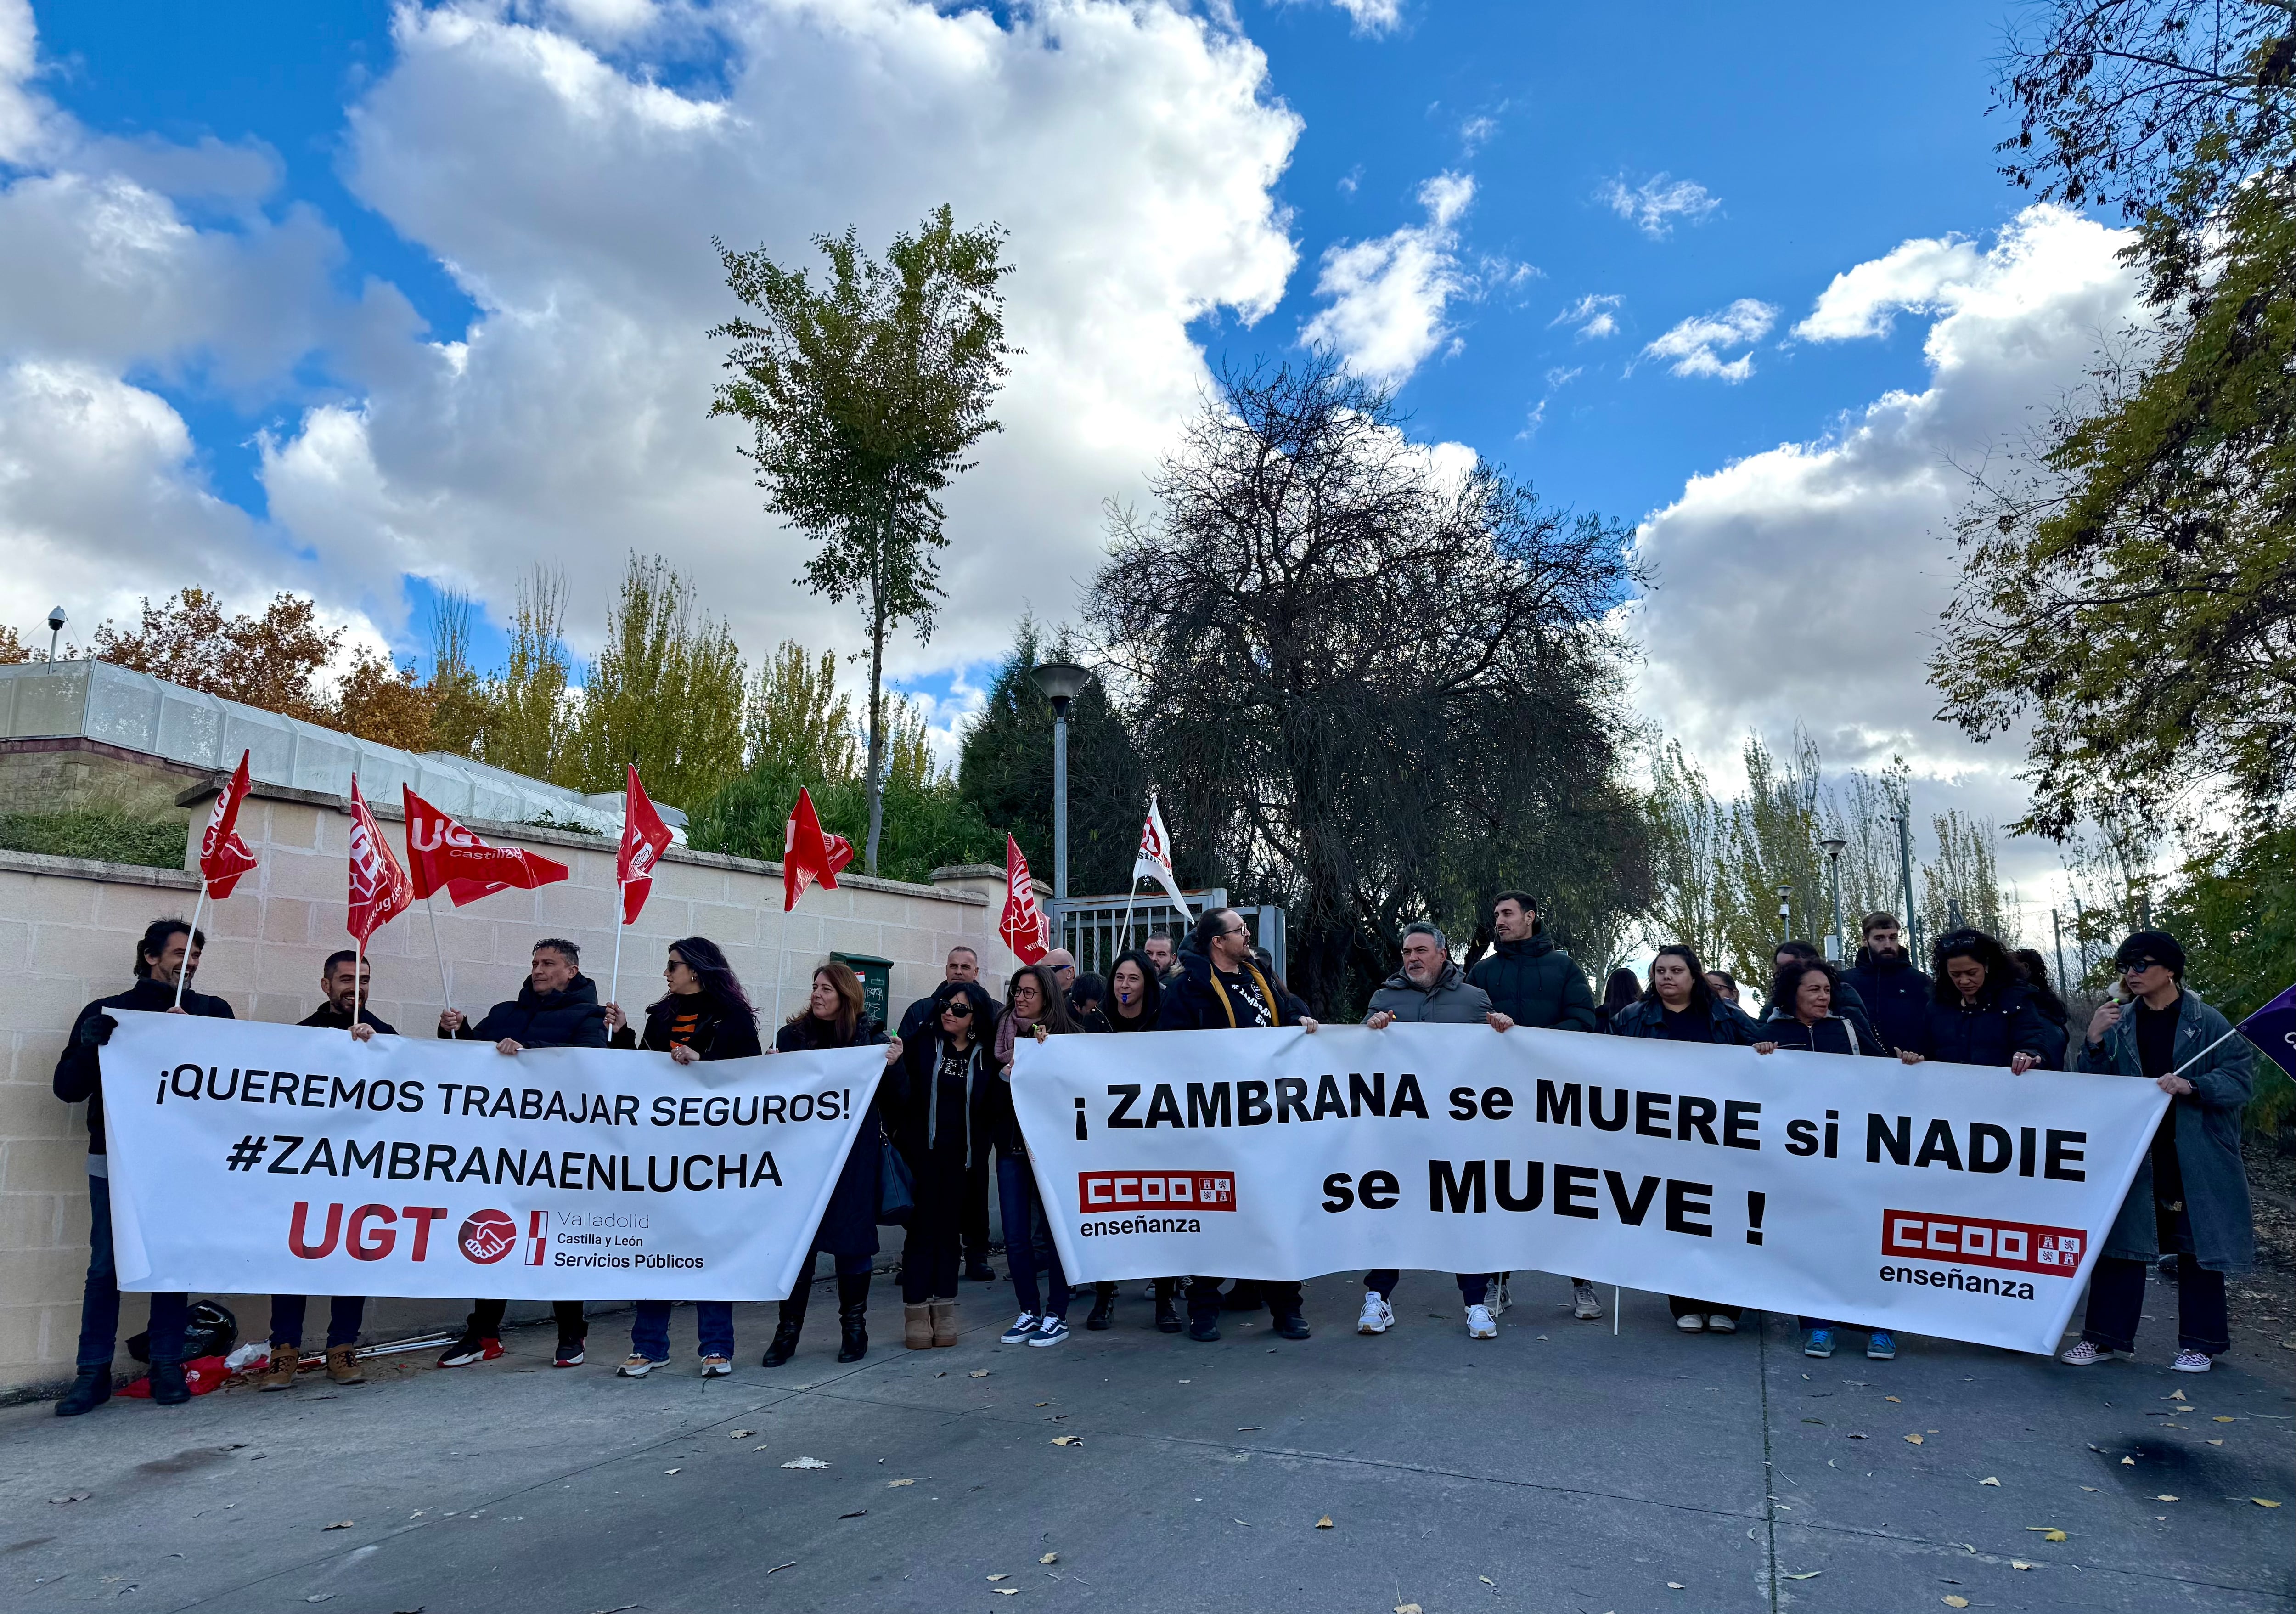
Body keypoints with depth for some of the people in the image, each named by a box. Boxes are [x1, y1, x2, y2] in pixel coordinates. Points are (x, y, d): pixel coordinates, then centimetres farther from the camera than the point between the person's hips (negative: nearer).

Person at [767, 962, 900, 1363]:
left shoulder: (871, 1036, 1)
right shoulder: (791, 1035, 7)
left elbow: (891, 1097, 1)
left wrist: (892, 1063, -16)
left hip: (854, 1154, -1)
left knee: (851, 1238, 6)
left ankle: (854, 1327, 20)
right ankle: (788, 1330, 13)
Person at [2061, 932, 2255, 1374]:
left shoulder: (2206, 1022, -5)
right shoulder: (2120, 1023, 4)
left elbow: (2242, 1077, -9)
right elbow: (2095, 1087, 3)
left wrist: (2192, 1086, -24)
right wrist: (2094, 1041, -12)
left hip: (2195, 1159, -3)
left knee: (2197, 1247, 7)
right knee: (2120, 1242, 4)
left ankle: (2200, 1343, 22)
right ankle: (2107, 1336, 11)